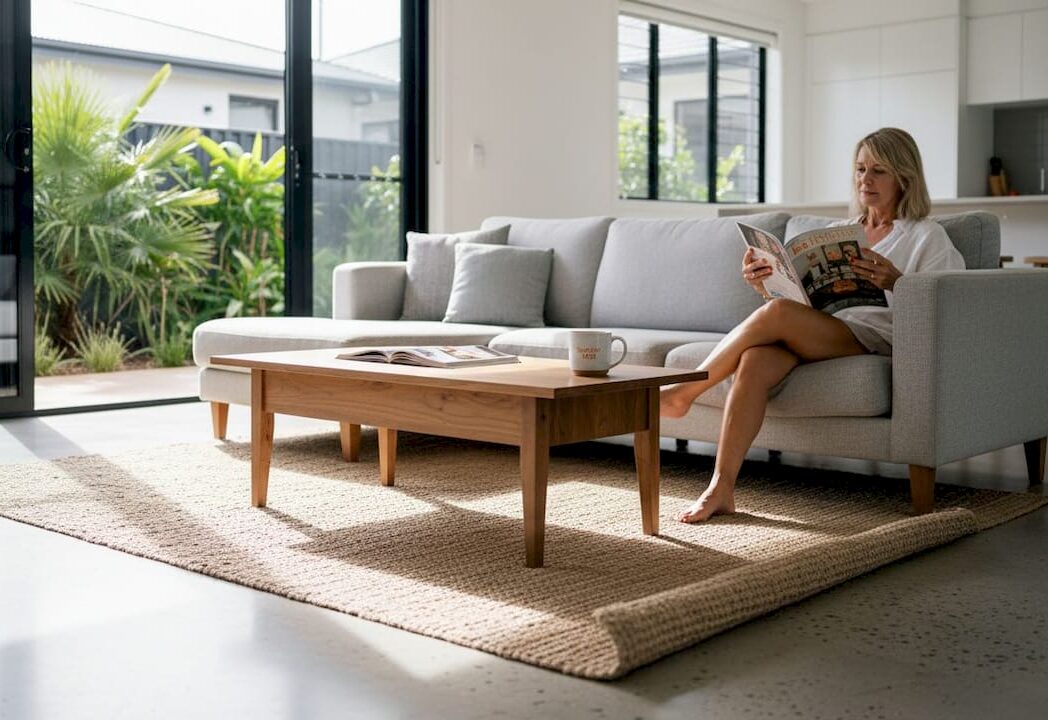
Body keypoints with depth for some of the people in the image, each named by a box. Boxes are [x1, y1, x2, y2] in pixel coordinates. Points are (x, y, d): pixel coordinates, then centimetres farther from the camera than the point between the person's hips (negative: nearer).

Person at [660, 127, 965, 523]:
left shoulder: (927, 235, 11)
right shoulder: (838, 232, 28)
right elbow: (802, 296, 22)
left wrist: (894, 282, -20)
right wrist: (766, 285, 1)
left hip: (871, 334, -4)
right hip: (816, 332, 5)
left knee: (777, 313, -33)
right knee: (755, 359, -32)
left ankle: (685, 390, -18)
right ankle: (721, 489, -34)